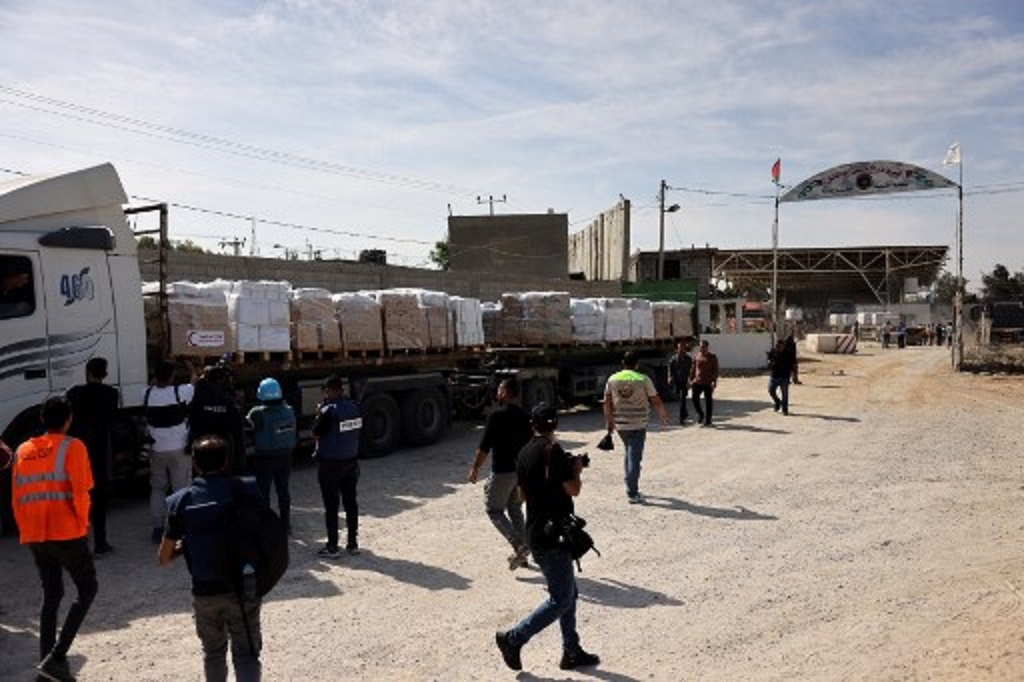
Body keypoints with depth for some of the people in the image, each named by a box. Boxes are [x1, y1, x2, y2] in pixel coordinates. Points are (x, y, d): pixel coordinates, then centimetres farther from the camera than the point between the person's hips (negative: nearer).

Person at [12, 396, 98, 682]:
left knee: (51, 595, 18)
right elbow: (80, 492, -14)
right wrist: (83, 524, -1)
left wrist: (26, 531, 20)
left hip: (35, 536, 6)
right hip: (66, 532, -6)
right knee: (87, 589, 7)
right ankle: (56, 657, -6)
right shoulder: (72, 446, -6)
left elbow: (17, 498, 13)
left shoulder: (23, 451, 12)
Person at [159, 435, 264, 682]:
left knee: (213, 652, 22)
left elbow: (163, 558, 3)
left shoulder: (181, 501, -4)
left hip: (205, 591, 2)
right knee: (245, 653, 7)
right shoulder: (247, 490, -8)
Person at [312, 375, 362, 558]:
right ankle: (353, 543, 21)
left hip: (330, 464, -6)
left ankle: (332, 547, 8)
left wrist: (319, 415, 2)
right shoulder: (354, 408, 0)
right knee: (350, 502, 13)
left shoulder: (329, 411, -20)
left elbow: (316, 434, -11)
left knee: (331, 505, 3)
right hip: (351, 461, 6)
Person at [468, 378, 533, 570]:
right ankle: (521, 553, 21)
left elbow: (484, 447, -14)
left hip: (502, 471, -7)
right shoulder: (525, 416, 5)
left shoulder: (496, 416, -15)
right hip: (522, 470, 7)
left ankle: (519, 545, -9)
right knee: (515, 509, 19)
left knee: (494, 510, 6)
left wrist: (475, 469, -3)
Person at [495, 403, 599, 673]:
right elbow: (573, 489, -18)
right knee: (561, 600, -2)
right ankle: (514, 638, 0)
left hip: (536, 534, 9)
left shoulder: (524, 453, 10)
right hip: (553, 536, -9)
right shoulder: (552, 450, -16)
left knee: (569, 593, 16)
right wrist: (576, 470, 2)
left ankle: (572, 652, 21)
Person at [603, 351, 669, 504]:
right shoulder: (643, 379, -6)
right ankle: (632, 493, -4)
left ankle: (631, 487, 25)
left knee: (629, 453, 22)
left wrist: (609, 421, 12)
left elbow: (607, 402, 3)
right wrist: (663, 415, 13)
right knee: (635, 457, -3)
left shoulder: (612, 379, 2)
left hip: (620, 424, 4)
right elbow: (655, 401, -3)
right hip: (638, 424, -4)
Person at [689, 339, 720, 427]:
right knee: (695, 398, -4)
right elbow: (693, 369, 13)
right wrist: (691, 379, 9)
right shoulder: (697, 356, 8)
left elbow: (715, 370, -3)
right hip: (697, 382, 3)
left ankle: (707, 421, 10)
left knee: (708, 401, 2)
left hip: (708, 383, -3)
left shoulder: (712, 357, 0)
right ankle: (700, 414, 22)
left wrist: (714, 381, -11)